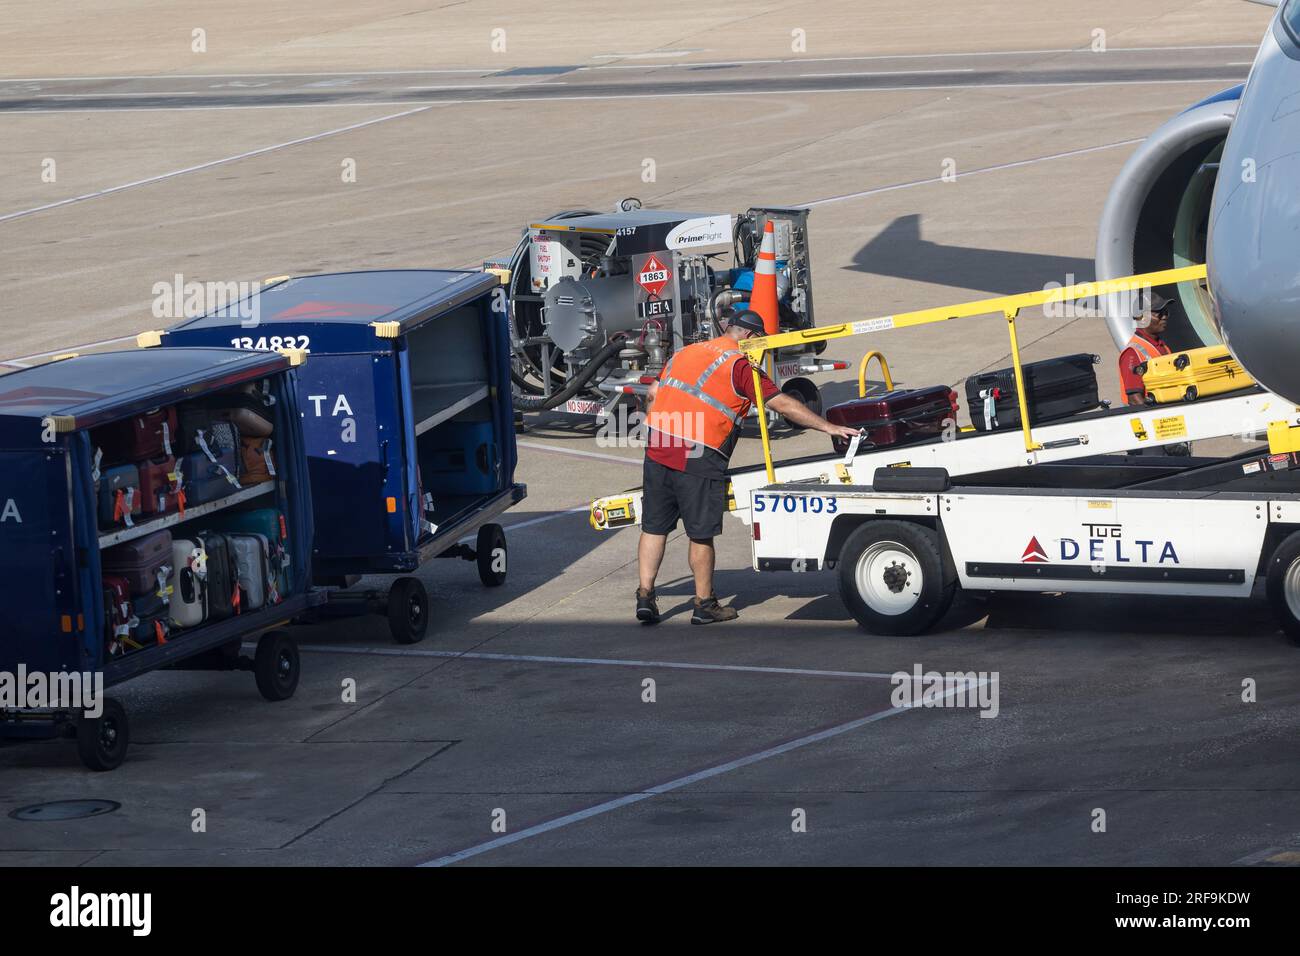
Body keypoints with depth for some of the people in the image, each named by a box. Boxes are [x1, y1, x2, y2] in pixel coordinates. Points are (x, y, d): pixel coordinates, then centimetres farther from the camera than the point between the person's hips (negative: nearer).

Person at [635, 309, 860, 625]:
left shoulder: (685, 353, 16)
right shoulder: (741, 365, -5)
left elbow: (652, 395, 21)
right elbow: (783, 404, -8)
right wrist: (829, 427, -5)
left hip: (656, 452, 6)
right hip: (698, 458, -6)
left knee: (654, 528, 13)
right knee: (701, 534, 5)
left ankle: (645, 596, 9)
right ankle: (704, 605, 14)